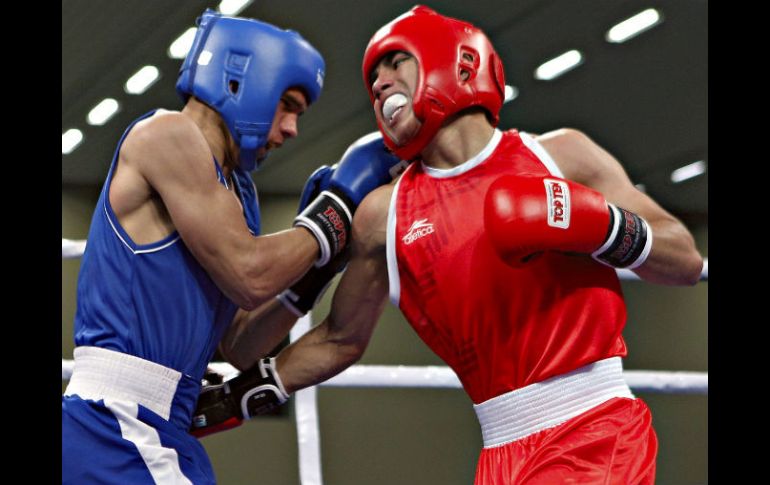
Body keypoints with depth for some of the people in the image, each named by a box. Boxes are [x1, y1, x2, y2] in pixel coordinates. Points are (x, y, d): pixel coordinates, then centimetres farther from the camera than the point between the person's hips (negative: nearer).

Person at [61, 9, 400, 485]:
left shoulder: (234, 190, 19)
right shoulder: (167, 134, -6)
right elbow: (249, 276, -11)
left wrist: (312, 271, 14)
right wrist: (340, 205, 0)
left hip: (161, 429, 9)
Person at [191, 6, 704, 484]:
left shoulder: (561, 155, 2)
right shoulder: (383, 215, 8)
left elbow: (687, 261, 4)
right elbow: (339, 342, 20)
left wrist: (598, 225, -14)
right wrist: (241, 395, 14)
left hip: (595, 427, -3)